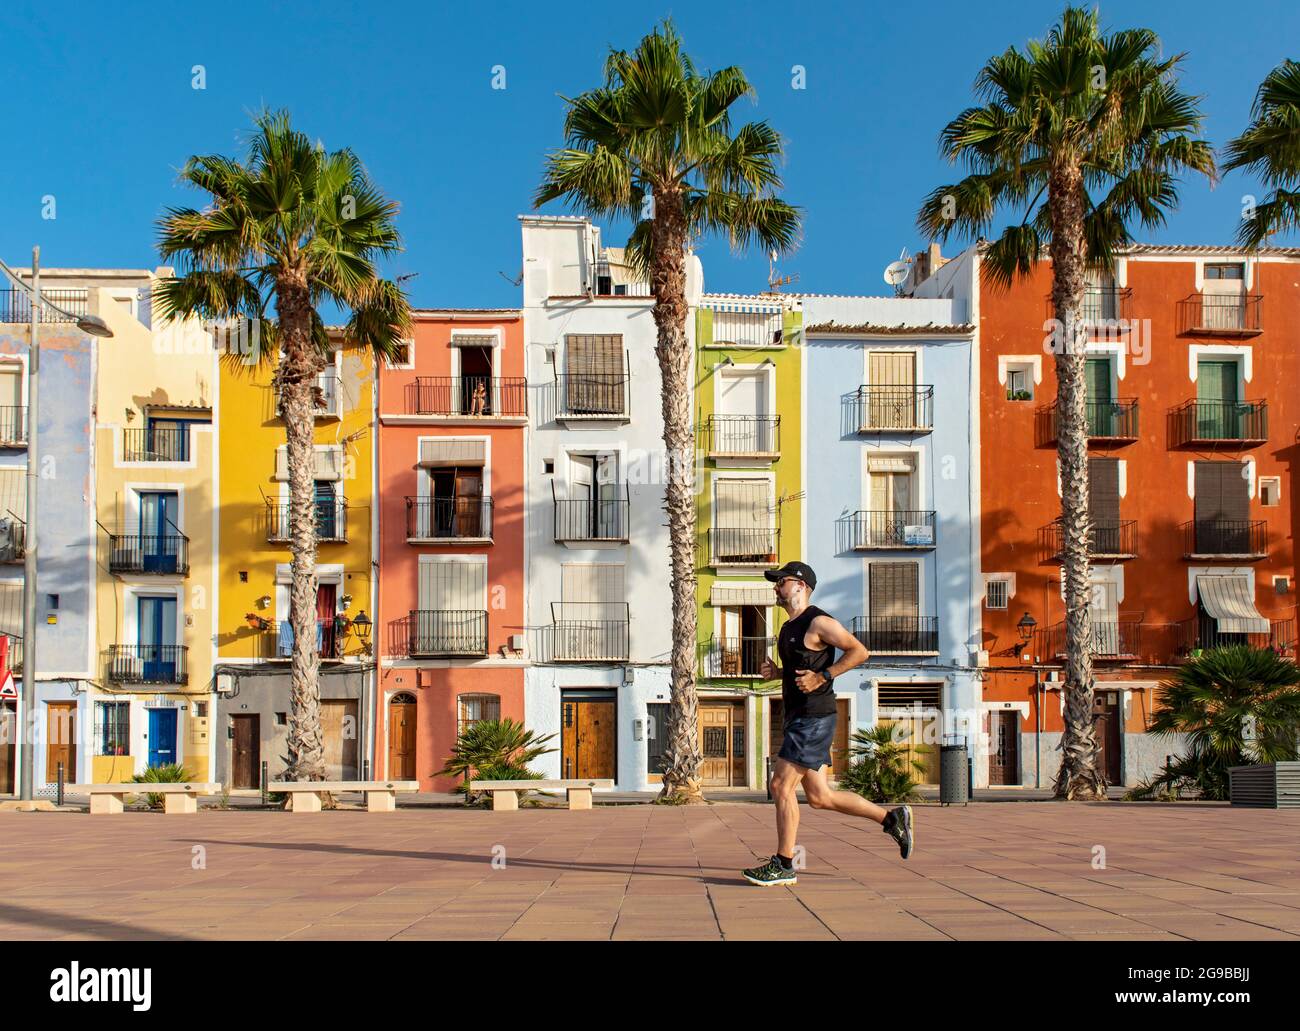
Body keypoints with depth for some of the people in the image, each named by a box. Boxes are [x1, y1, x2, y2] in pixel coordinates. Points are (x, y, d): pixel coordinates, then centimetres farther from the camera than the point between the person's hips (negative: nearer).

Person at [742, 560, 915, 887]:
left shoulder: (818, 622, -11)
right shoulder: (789, 627, 18)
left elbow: (858, 651, -14)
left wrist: (822, 677, -20)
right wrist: (775, 672, 9)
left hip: (814, 719, -10)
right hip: (798, 719, 10)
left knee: (781, 786, -9)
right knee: (819, 797, 10)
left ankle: (783, 866, 0)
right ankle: (891, 818, 21)